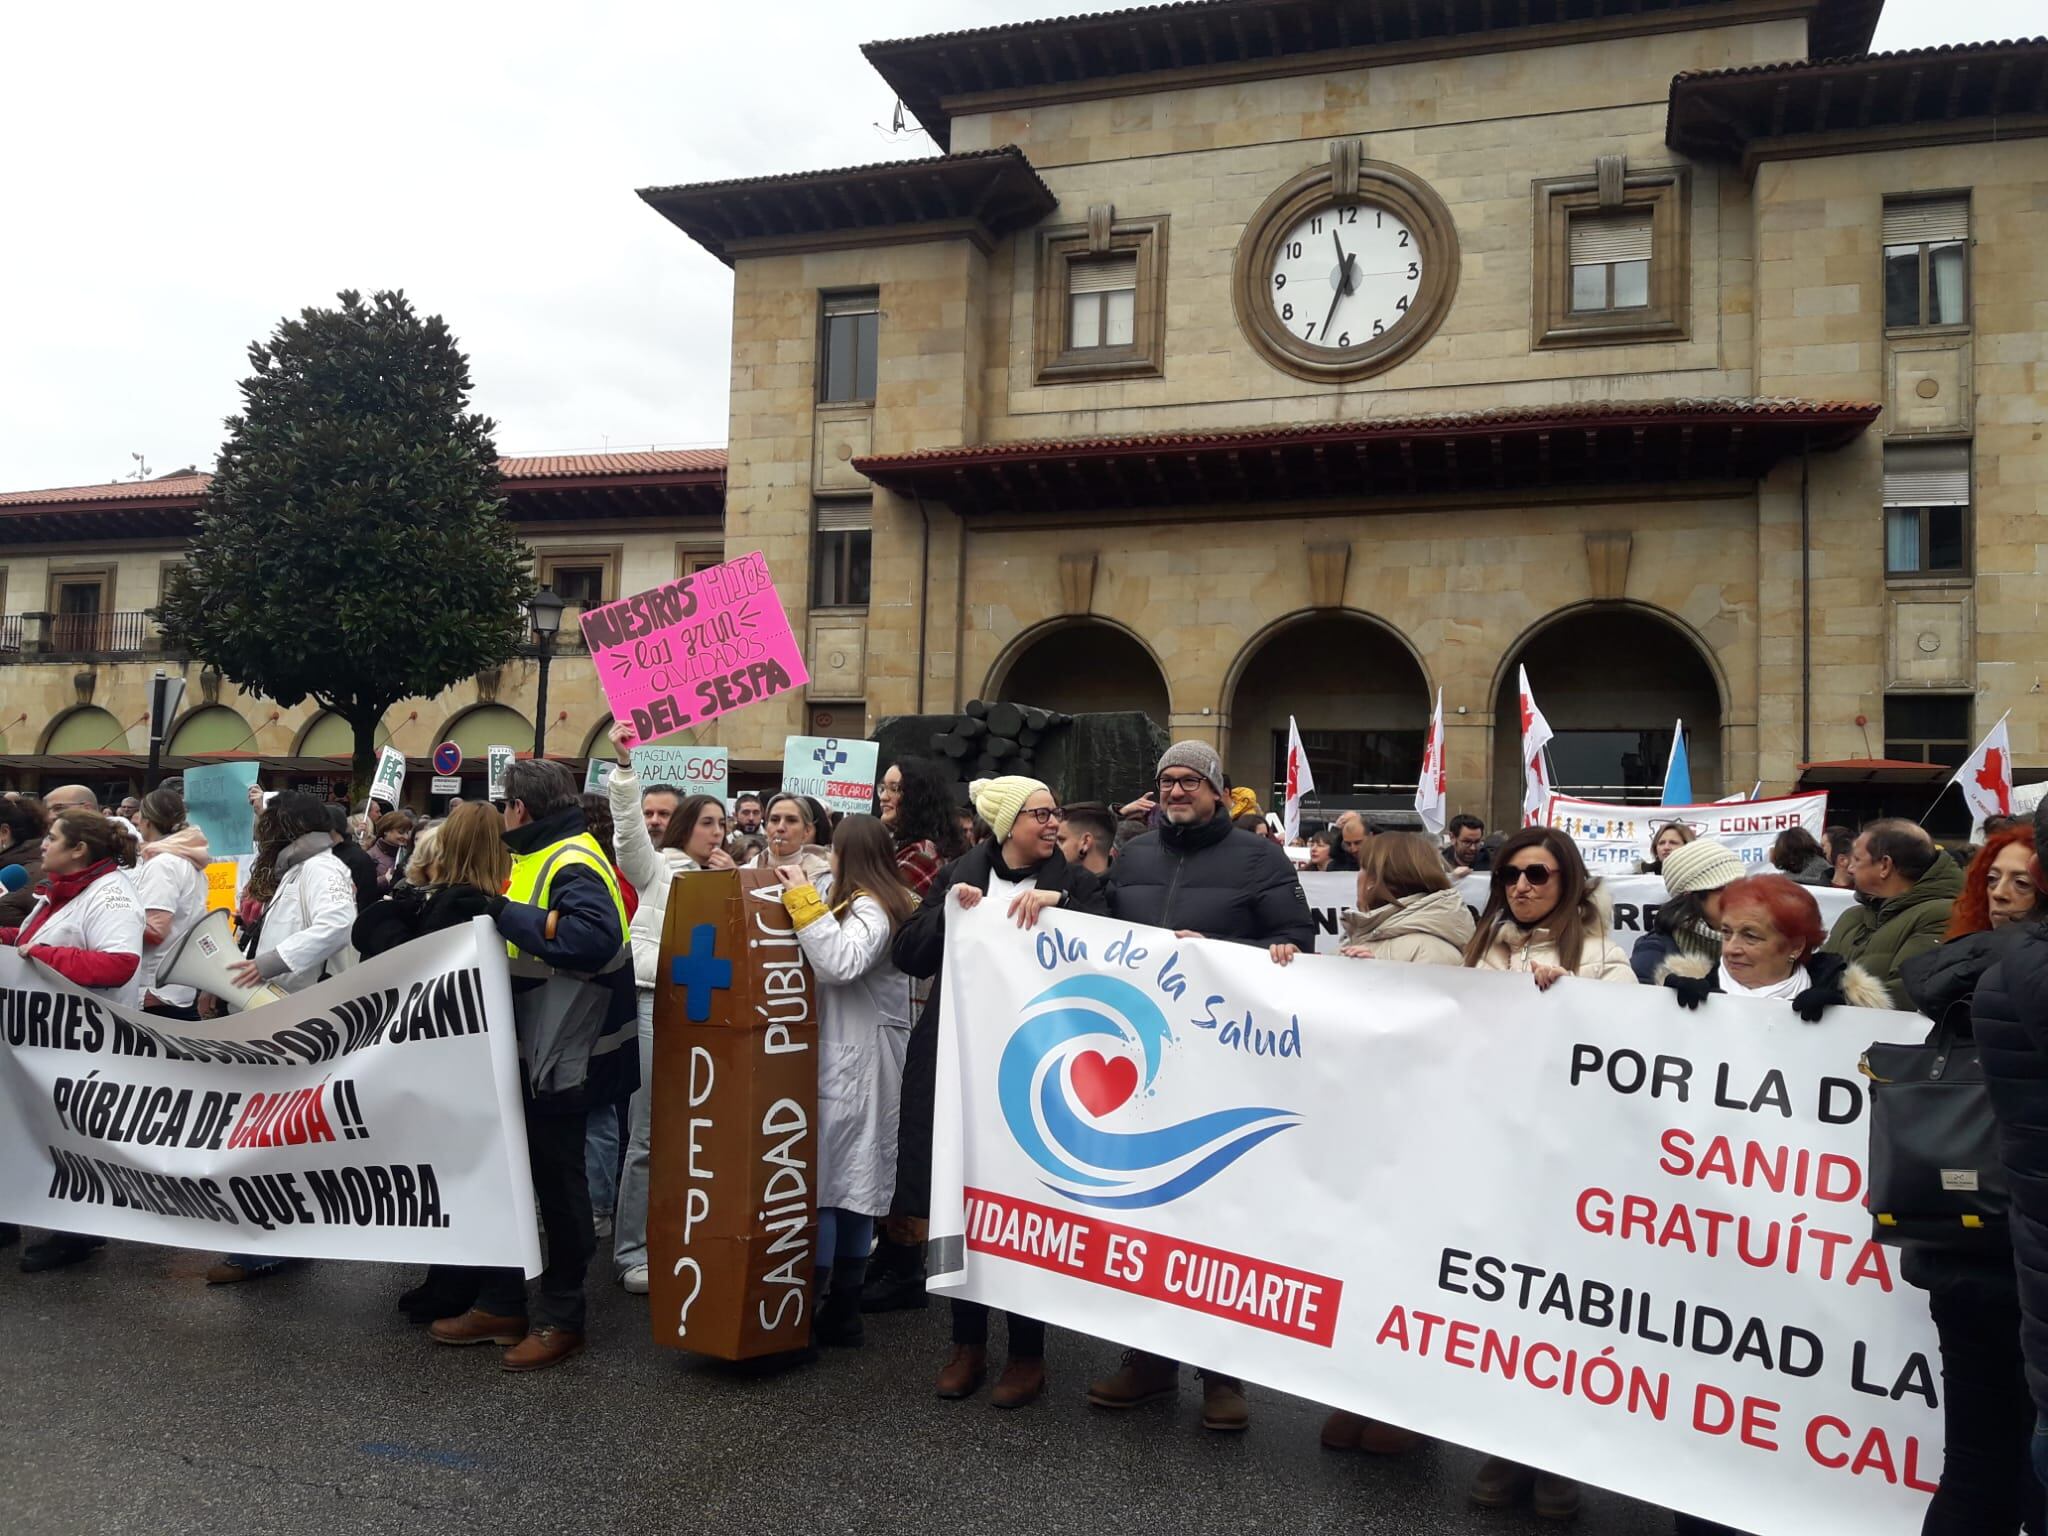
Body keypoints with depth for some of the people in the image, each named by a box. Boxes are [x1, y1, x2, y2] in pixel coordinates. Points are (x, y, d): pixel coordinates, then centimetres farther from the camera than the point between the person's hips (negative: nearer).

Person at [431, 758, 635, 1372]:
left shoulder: (573, 865, -18)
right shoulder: (538, 859, 13)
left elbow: (593, 936, -36)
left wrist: (506, 914, -30)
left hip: (562, 1055, -10)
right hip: (525, 1050, 10)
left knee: (557, 1181, 3)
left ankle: (559, 1318, 16)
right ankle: (501, 1304, 30)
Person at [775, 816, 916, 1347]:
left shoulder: (870, 909, -11)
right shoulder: (888, 905, 17)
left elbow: (840, 963, -30)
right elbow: (830, 966, 15)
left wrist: (805, 901, -23)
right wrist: (804, 900, 9)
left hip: (850, 1065, -10)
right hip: (860, 1063, 10)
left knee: (821, 1181, -7)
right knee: (856, 1182, 11)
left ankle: (807, 1312, -3)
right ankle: (843, 1312, 17)